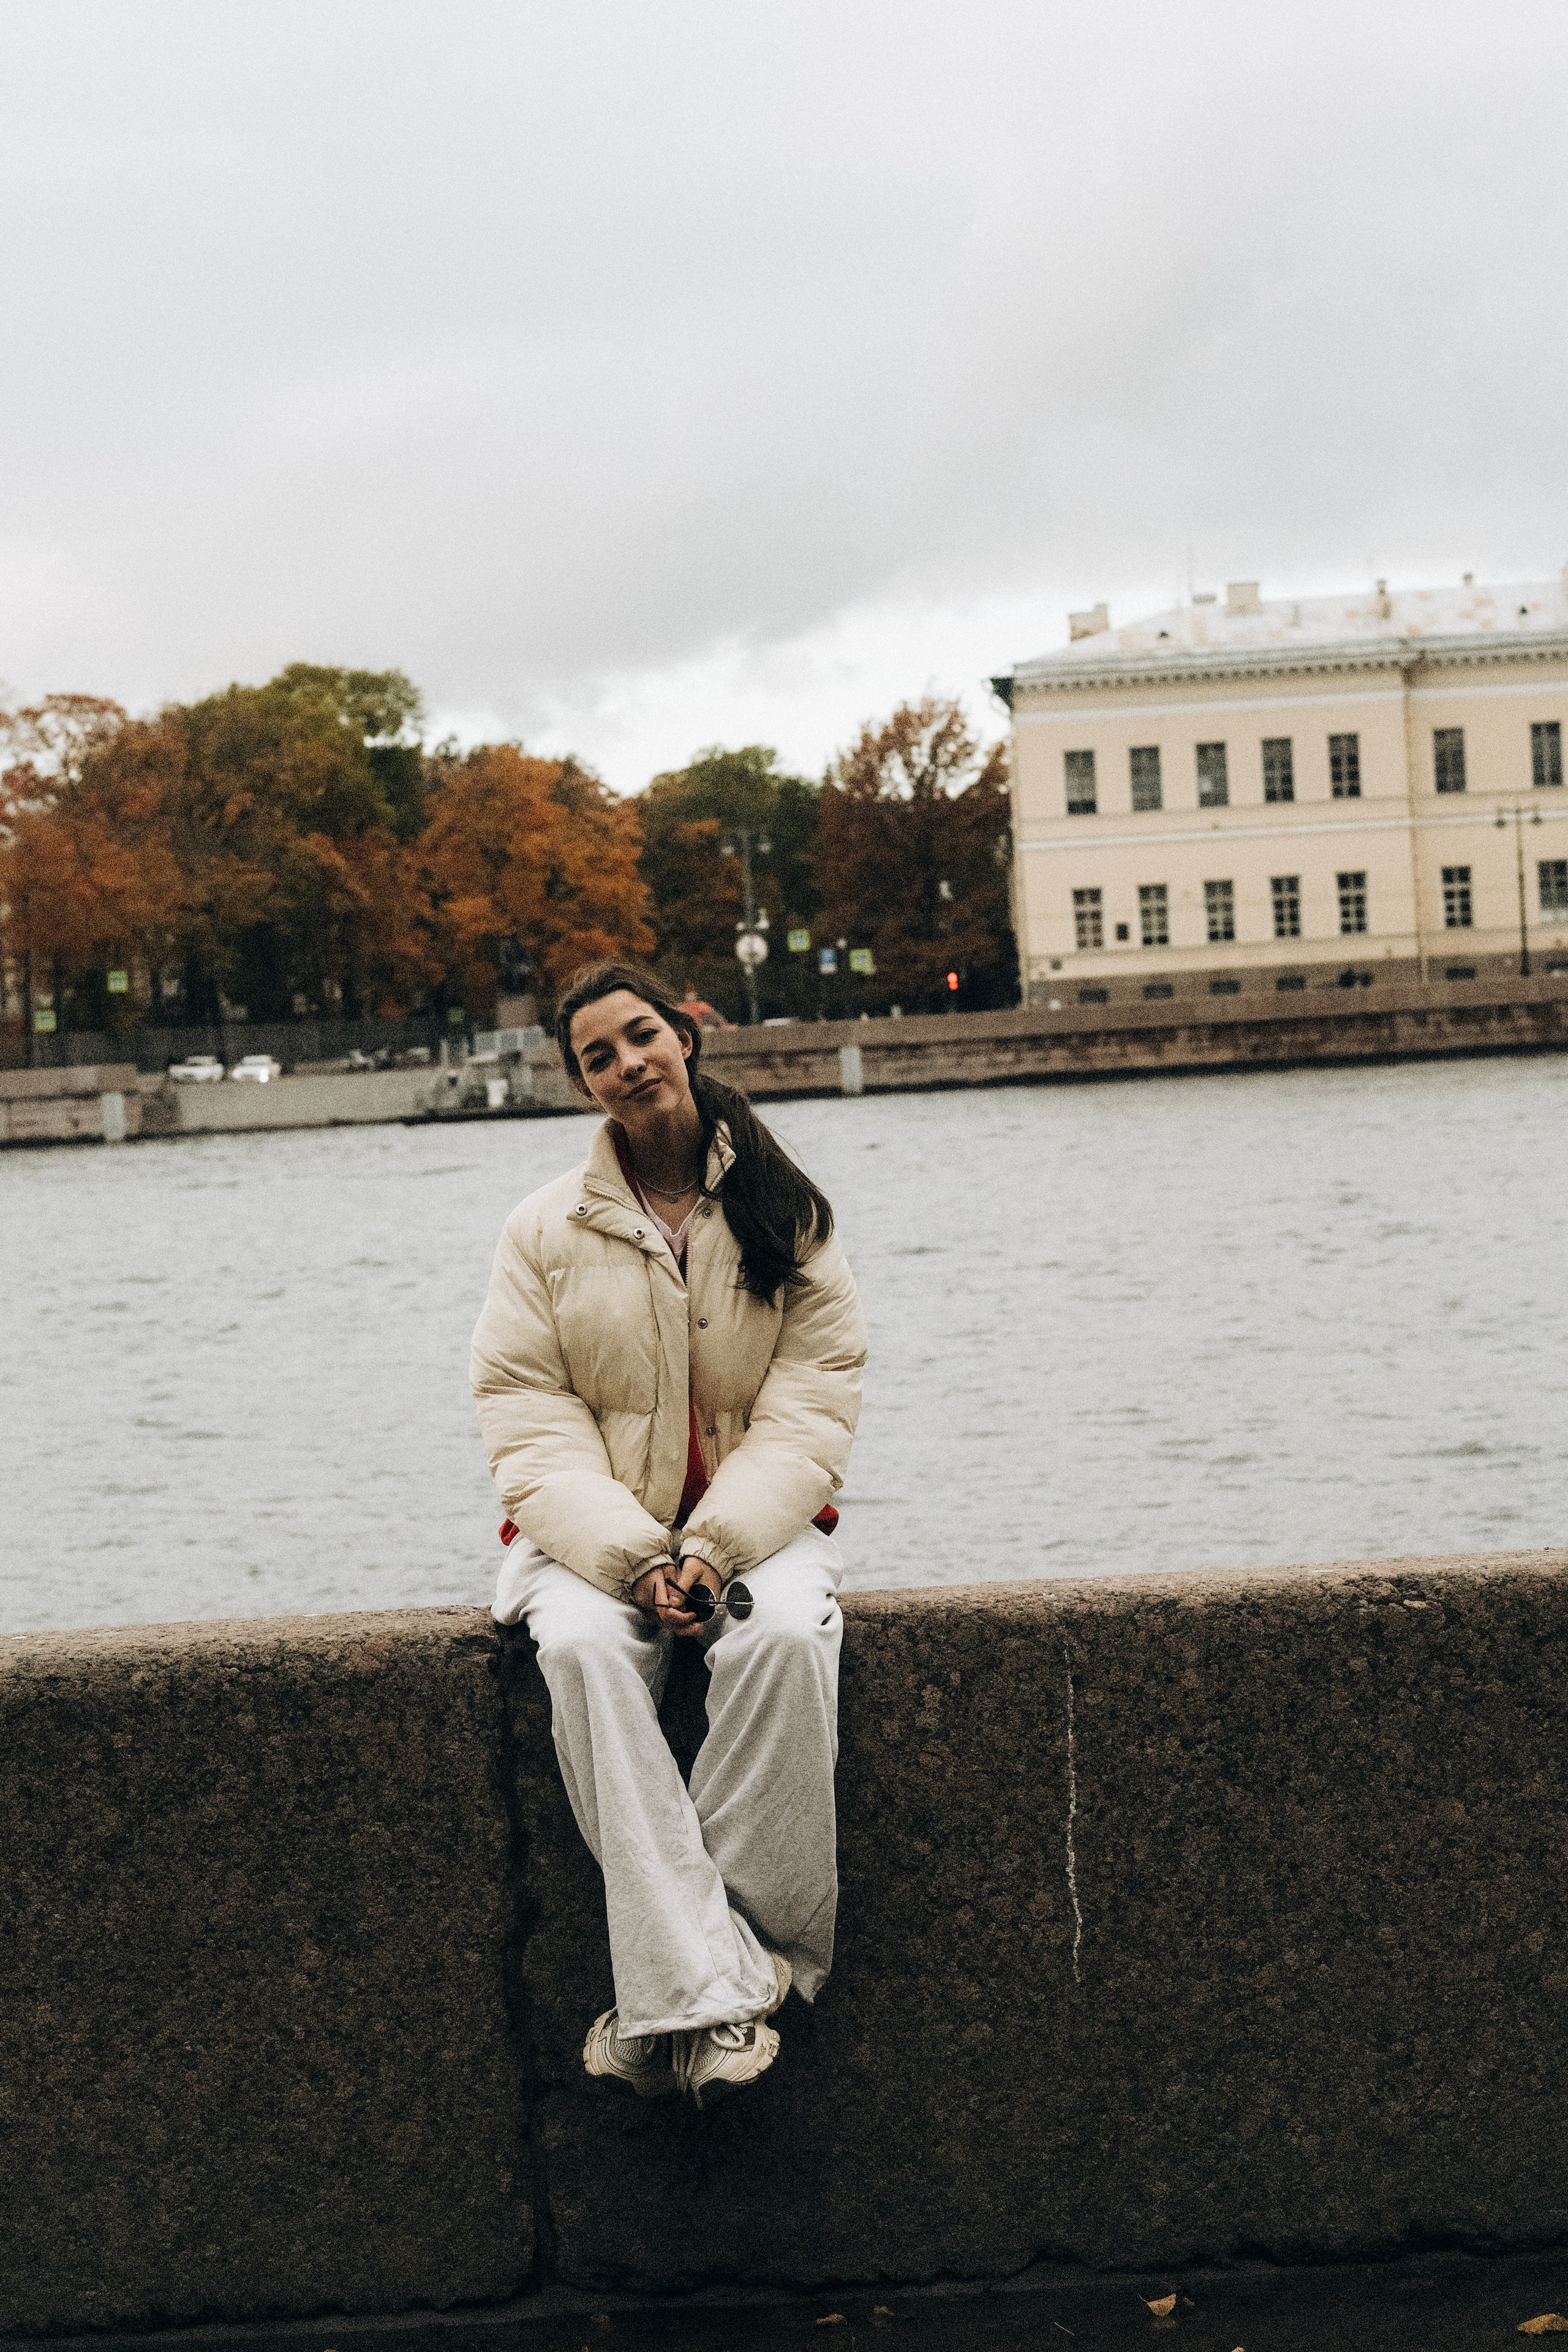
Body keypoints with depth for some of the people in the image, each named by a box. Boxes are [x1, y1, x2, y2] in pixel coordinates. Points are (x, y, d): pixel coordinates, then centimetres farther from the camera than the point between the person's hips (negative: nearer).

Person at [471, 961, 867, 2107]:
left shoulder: (789, 1217, 5)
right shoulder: (547, 1230, 6)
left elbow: (812, 1412, -2)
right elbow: (531, 1423, -3)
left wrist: (715, 1548, -19)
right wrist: (633, 1558, -19)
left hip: (759, 1524, 0)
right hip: (596, 1531, 0)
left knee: (785, 1635, -34)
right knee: (583, 1647, -34)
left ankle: (669, 1984, -28)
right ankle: (708, 1990, -37)